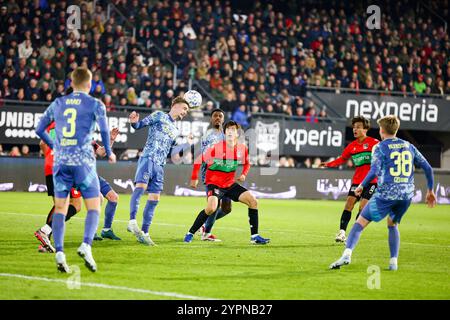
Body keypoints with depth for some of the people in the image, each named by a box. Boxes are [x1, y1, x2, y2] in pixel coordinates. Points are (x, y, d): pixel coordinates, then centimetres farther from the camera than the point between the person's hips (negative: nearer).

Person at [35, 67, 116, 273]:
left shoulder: (57, 104, 14)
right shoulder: (95, 104, 2)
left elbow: (39, 129, 17)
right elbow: (103, 130, -8)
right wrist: (109, 152, 8)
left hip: (60, 162, 3)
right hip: (83, 162, -3)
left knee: (60, 208, 6)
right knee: (93, 208, 2)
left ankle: (59, 252, -9)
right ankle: (86, 245, -21)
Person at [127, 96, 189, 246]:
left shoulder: (176, 131, 25)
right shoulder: (159, 116, 7)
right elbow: (140, 125, -1)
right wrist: (134, 122, -24)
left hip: (160, 165, 7)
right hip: (148, 158, -7)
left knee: (154, 198, 2)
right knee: (141, 186, -26)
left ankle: (144, 233, 6)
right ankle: (132, 221, -36)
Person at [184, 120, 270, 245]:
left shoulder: (242, 149, -2)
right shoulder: (216, 148, -18)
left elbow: (246, 163, 18)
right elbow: (199, 160, -10)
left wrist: (244, 174, -1)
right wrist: (194, 178, -13)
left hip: (230, 184, 6)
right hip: (214, 183, -6)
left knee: (253, 201, -3)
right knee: (211, 207, -31)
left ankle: (254, 236, 5)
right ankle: (190, 233, -15)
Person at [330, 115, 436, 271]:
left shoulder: (380, 147, -1)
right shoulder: (409, 147, 14)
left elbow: (374, 171, -14)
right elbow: (427, 168, 13)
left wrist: (362, 186, 0)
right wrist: (430, 191, 22)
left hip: (386, 194, -5)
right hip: (406, 195, 5)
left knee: (360, 222, 2)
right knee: (393, 225, 27)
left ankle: (347, 254, -17)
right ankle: (394, 262, 15)